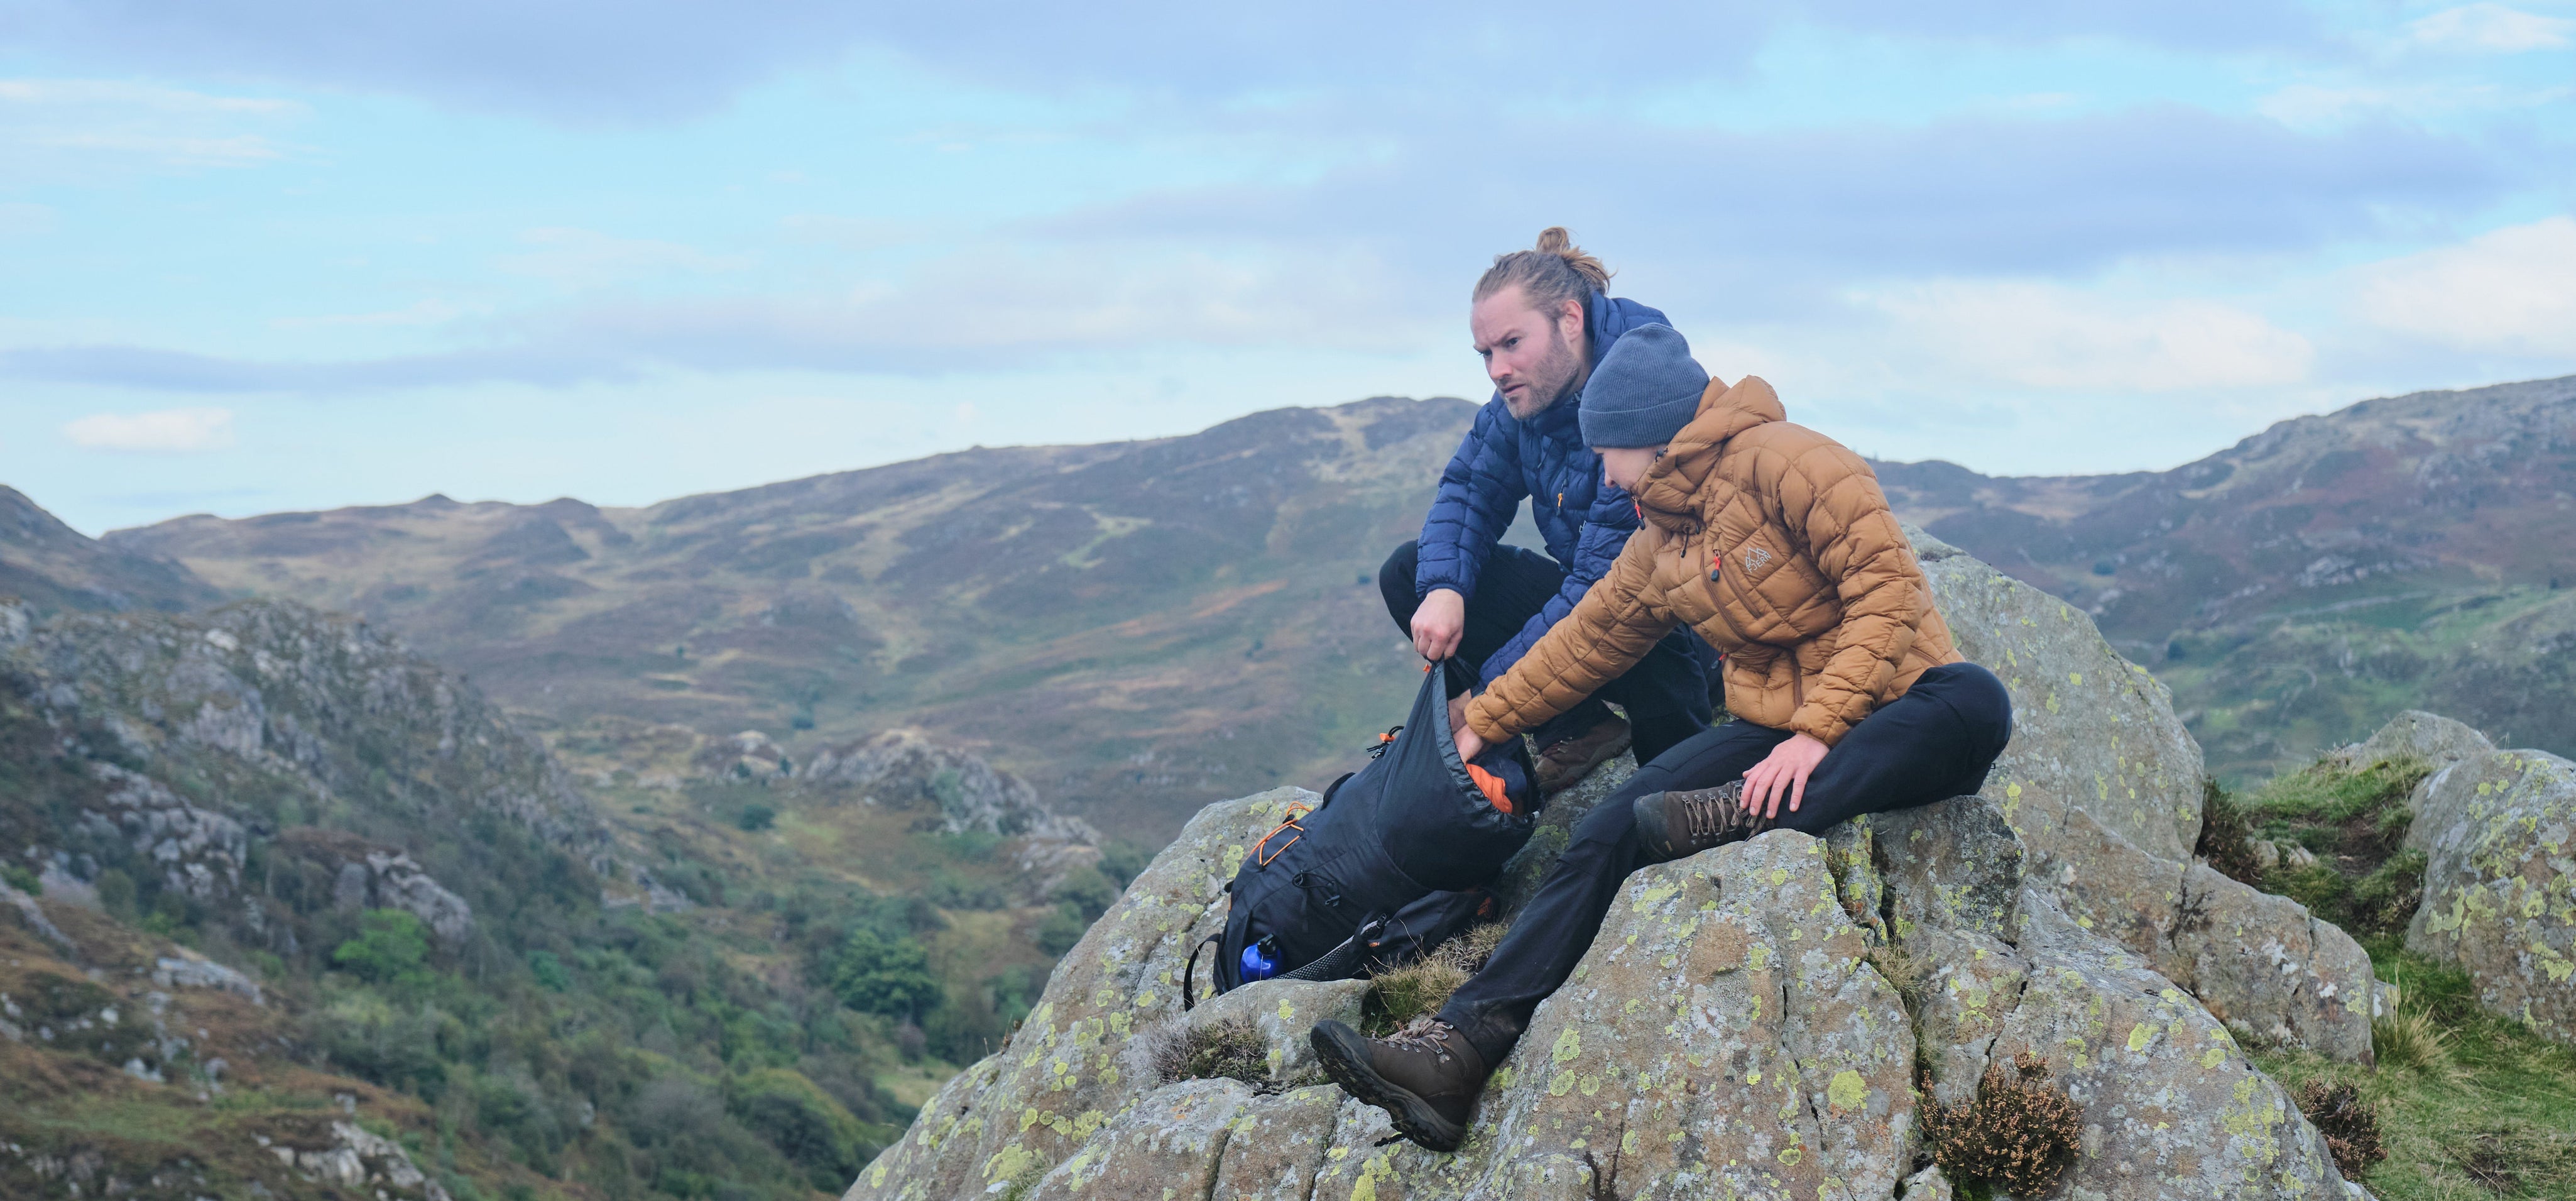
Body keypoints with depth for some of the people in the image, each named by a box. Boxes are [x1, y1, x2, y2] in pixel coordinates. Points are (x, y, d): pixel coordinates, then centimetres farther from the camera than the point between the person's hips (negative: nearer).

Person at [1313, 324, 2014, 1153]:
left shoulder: (1782, 463, -12)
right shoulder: (1658, 550, 13)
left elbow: (1888, 586, -20)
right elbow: (1583, 643, 26)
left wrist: (1819, 730, -26)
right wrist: (1482, 723, 32)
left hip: (1887, 724, -6)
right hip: (1772, 727, 6)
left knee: (1974, 705, -40)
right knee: (1609, 833, -14)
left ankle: (1745, 818, -43)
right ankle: (1465, 1043, -25)